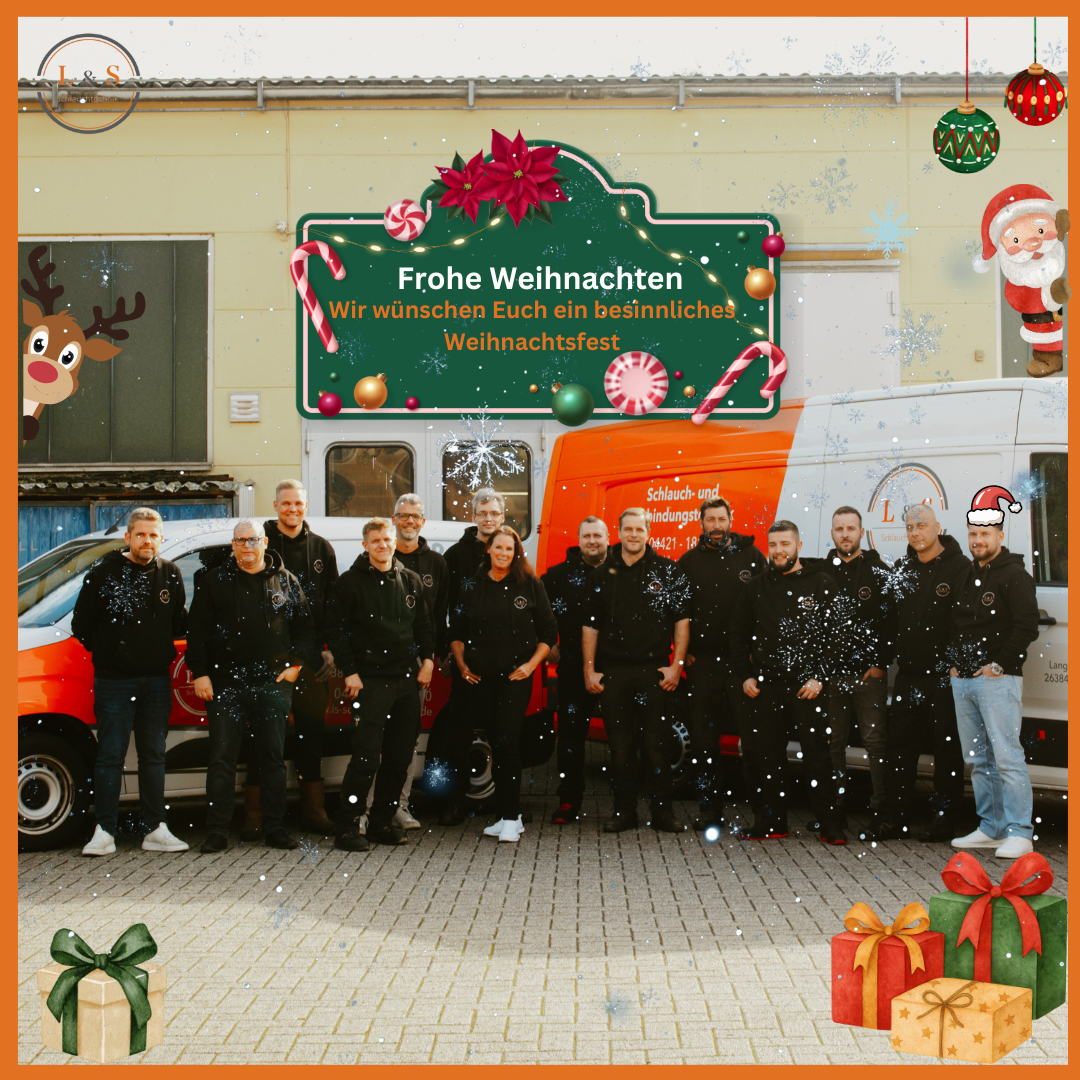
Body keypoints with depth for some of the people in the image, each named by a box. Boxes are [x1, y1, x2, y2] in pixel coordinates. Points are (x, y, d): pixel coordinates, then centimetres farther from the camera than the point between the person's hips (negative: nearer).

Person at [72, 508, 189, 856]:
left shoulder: (170, 575, 8)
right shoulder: (103, 573, -4)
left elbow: (179, 621, 20)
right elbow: (80, 624, 0)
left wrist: (164, 649, 8)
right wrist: (107, 652, 0)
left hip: (157, 680, 4)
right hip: (114, 680, -4)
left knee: (154, 755, 8)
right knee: (111, 755, -3)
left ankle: (156, 830, 13)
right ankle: (104, 831, 3)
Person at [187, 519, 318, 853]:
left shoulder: (286, 582, 9)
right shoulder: (214, 581, 6)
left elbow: (305, 625, 14)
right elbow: (197, 631, 4)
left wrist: (295, 663, 4)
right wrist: (199, 673, -3)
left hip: (273, 684, 1)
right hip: (226, 683, -1)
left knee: (273, 757, 5)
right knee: (222, 758, -2)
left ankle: (275, 830, 14)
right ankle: (217, 832, 5)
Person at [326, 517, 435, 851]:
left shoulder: (411, 581, 12)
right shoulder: (351, 582, -2)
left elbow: (424, 624, 20)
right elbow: (336, 630, -3)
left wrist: (427, 659, 7)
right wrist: (349, 671, -9)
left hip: (407, 679, 5)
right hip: (370, 681, -5)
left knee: (399, 757, 8)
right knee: (366, 757, -11)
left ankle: (382, 822, 19)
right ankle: (348, 827, -3)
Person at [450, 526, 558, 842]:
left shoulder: (530, 585, 2)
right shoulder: (473, 587, 9)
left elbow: (549, 632, 5)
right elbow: (457, 631, 17)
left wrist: (531, 664, -4)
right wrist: (462, 664, 7)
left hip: (515, 675, -3)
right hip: (480, 675, 3)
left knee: (506, 742, -12)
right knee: (494, 742, 7)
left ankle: (510, 818, -7)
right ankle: (509, 816, 15)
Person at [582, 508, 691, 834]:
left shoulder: (668, 571, 5)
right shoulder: (602, 575, 10)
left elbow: (682, 619, 3)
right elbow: (590, 625, 11)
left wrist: (676, 665, -4)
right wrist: (589, 670, 4)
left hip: (655, 670, -2)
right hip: (613, 672, 2)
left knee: (656, 745, -1)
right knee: (620, 746, 5)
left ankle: (662, 811, 9)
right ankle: (624, 810, 14)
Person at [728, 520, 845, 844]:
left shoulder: (822, 584, 3)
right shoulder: (755, 587, 12)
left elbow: (835, 635, -1)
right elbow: (738, 635, 16)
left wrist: (819, 677, -8)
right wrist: (745, 675, 7)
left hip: (808, 686, -3)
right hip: (764, 686, 3)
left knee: (817, 755, -4)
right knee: (767, 756, 5)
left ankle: (829, 824, 5)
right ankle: (772, 821, 16)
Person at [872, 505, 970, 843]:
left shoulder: (958, 567, -5)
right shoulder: (902, 568, 13)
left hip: (944, 675, -6)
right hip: (907, 674, 6)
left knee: (947, 747, 2)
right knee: (899, 745, 7)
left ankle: (944, 817, 10)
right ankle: (896, 818, 14)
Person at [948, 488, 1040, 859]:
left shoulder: (1014, 576, -4)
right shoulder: (966, 575, 17)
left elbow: (1027, 627, -11)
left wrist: (999, 664, -12)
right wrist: (953, 663, 12)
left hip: (997, 679, -7)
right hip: (962, 680, 8)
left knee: (1007, 756, -10)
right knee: (978, 759, 10)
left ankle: (1018, 833, -7)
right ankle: (991, 828, 18)